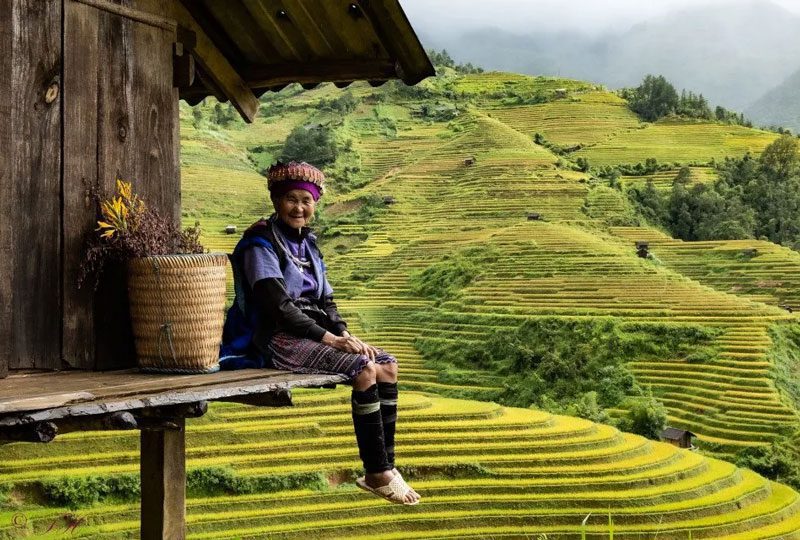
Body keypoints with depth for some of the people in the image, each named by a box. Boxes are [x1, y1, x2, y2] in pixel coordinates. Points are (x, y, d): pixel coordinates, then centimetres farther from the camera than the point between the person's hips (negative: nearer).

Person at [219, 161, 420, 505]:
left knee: (388, 365, -8)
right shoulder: (261, 244, -8)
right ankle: (377, 473, -16)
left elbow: (325, 301, 14)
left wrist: (344, 333, -5)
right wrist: (330, 338, -21)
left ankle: (385, 468, -7)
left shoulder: (307, 244, 17)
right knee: (364, 370, -24)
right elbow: (278, 306, -18)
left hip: (312, 333, 8)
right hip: (278, 338, -8)